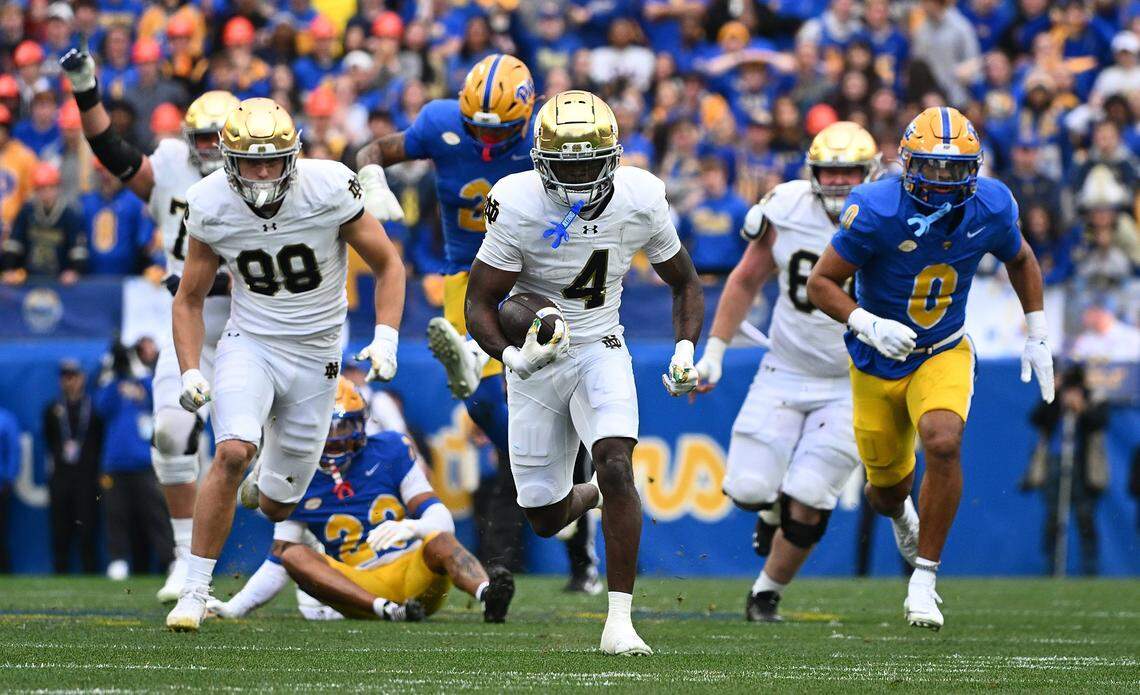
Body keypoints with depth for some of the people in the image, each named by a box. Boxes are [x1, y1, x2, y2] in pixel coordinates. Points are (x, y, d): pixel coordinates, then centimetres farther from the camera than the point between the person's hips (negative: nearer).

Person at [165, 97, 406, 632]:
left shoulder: (329, 191, -18)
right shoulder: (212, 207, -11)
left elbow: (388, 266, -4)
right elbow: (189, 298, 3)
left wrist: (386, 339, -17)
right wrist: (190, 372, -10)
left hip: (315, 356, 0)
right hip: (250, 343, 0)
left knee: (277, 505, 8)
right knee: (233, 453, -29)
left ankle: (267, 484, 49)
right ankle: (194, 592, -19)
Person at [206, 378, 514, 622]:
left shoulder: (390, 451, 3)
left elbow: (439, 516, -4)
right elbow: (277, 563, 8)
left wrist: (409, 527, -27)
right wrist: (236, 607, -5)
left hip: (415, 573, -1)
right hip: (361, 586, 1)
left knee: (439, 540, -32)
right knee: (293, 554, -23)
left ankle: (487, 592, -64)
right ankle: (387, 610, -45)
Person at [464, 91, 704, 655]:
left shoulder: (641, 200, -13)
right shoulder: (519, 205, -21)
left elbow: (684, 283, 4)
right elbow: (480, 302, -17)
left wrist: (686, 351, -11)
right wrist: (512, 356, -36)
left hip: (600, 352, 0)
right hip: (536, 358, 0)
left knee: (615, 464, -26)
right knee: (546, 519, 7)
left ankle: (619, 621, -23)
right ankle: (593, 495, 46)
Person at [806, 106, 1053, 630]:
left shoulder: (991, 209, -14)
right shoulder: (877, 212, -25)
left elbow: (1020, 259, 9)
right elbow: (821, 282, -17)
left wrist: (1037, 336, 7)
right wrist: (868, 325, -32)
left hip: (944, 354, 1)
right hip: (879, 363, -1)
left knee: (943, 443, -29)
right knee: (887, 488, 12)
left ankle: (924, 578, -15)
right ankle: (901, 512, 55)